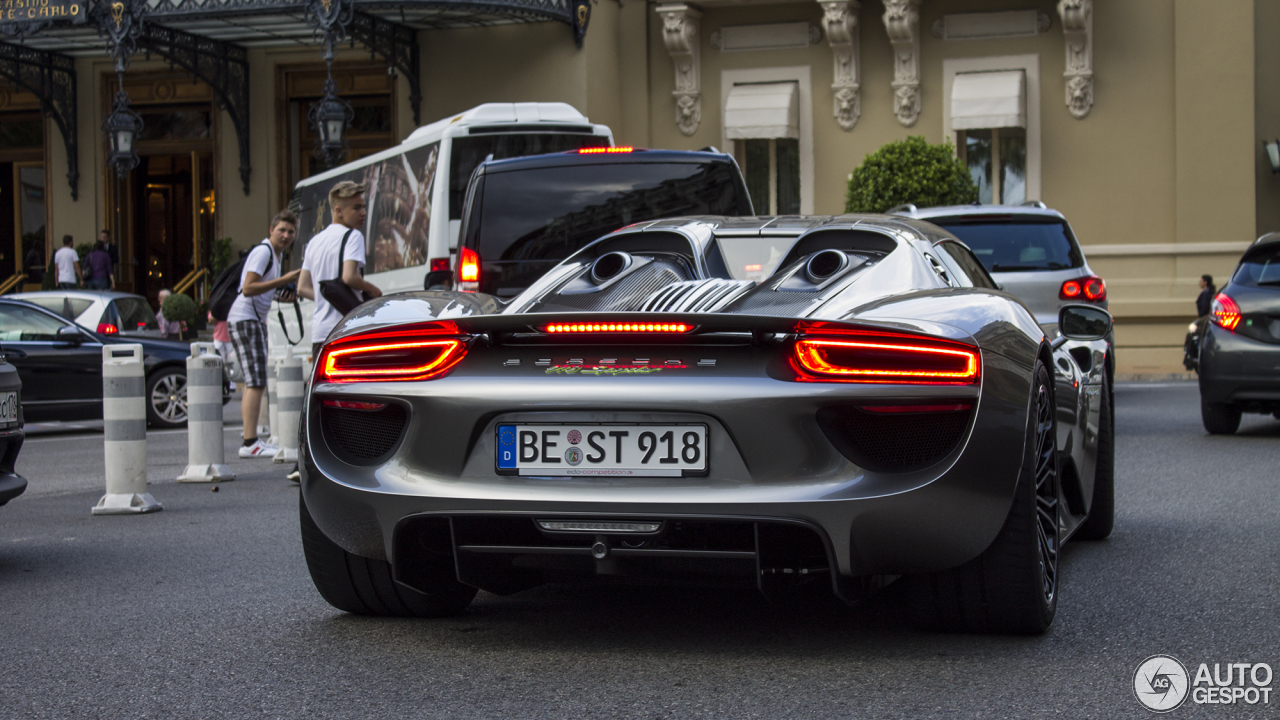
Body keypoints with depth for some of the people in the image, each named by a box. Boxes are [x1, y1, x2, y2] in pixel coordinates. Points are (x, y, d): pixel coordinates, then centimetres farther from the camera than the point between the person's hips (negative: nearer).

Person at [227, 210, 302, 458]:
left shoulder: (273, 254, 19)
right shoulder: (263, 251, -13)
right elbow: (248, 289, -22)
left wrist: (281, 297, 9)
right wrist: (284, 280, -22)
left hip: (255, 320, 11)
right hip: (246, 319, -11)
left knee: (253, 383, 11)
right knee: (256, 383, -15)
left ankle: (251, 441, 15)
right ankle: (250, 443, -19)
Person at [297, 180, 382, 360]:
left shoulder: (315, 240, 19)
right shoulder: (352, 236, -6)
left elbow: (302, 288, 18)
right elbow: (349, 277, -20)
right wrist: (372, 290, -4)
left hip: (319, 331, 8)